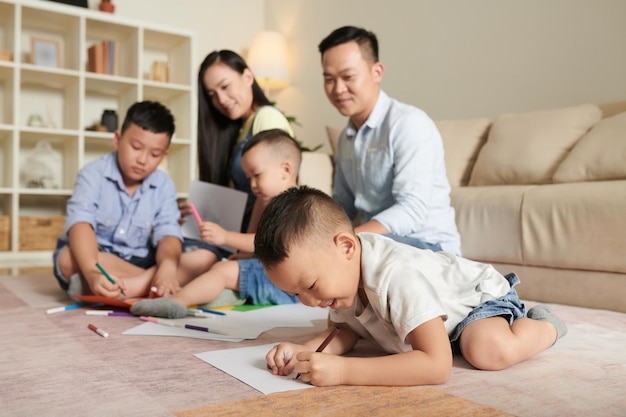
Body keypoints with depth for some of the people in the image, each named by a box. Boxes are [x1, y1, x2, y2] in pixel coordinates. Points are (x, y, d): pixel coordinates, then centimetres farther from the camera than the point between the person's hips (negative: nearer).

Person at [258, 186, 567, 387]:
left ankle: (544, 326, 0)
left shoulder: (397, 276, -44)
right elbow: (345, 332, -8)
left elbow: (437, 366, -47)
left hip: (481, 294, -7)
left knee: (490, 350, -36)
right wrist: (303, 351, -30)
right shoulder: (336, 271, -19)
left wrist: (341, 371, -51)